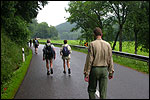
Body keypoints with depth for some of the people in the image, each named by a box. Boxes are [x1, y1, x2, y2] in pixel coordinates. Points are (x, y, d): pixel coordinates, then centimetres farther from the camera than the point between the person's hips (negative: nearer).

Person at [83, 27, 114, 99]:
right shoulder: (107, 44, 1)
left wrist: (86, 73, -8)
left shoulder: (92, 44, -10)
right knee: (103, 92, 7)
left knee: (91, 90, 15)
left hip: (94, 69, -3)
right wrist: (111, 72, 12)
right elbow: (110, 60, 3)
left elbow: (89, 60, -12)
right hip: (104, 69, 3)